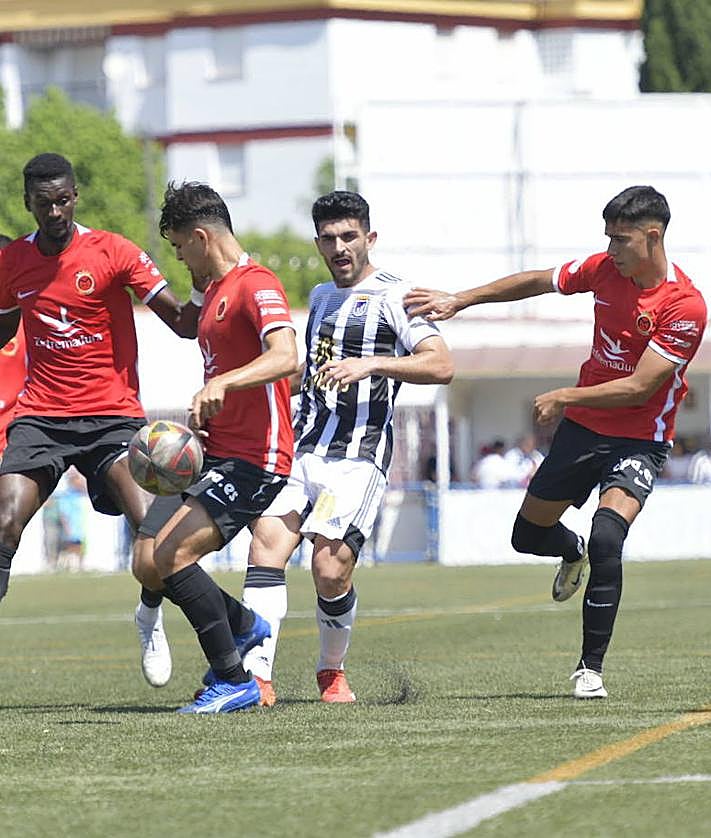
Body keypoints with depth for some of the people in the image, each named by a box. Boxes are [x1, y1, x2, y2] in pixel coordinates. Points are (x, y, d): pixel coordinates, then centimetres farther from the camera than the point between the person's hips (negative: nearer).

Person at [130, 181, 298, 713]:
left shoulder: (257, 285, -12)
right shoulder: (215, 291, 20)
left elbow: (285, 358, -30)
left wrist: (221, 384, -44)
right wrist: (194, 423, 23)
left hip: (253, 461, -10)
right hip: (213, 456, 10)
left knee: (171, 553, -22)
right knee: (147, 563, 4)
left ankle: (234, 681, -13)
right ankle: (246, 626, 26)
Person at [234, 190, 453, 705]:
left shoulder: (392, 296, -2)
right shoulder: (321, 297, 22)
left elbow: (441, 366, -14)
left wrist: (371, 364, -24)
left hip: (358, 458, -6)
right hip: (302, 448, 6)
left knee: (330, 573, -14)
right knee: (266, 543, -15)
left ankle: (332, 672, 13)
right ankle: (256, 677, -20)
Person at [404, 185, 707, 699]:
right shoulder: (604, 269, -4)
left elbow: (639, 388, -23)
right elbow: (537, 282, 13)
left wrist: (566, 397, -17)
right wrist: (459, 301, 14)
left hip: (639, 440, -6)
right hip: (582, 427, 6)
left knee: (606, 539, -27)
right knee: (529, 534, 14)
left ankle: (591, 669, -14)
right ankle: (574, 553, 52)